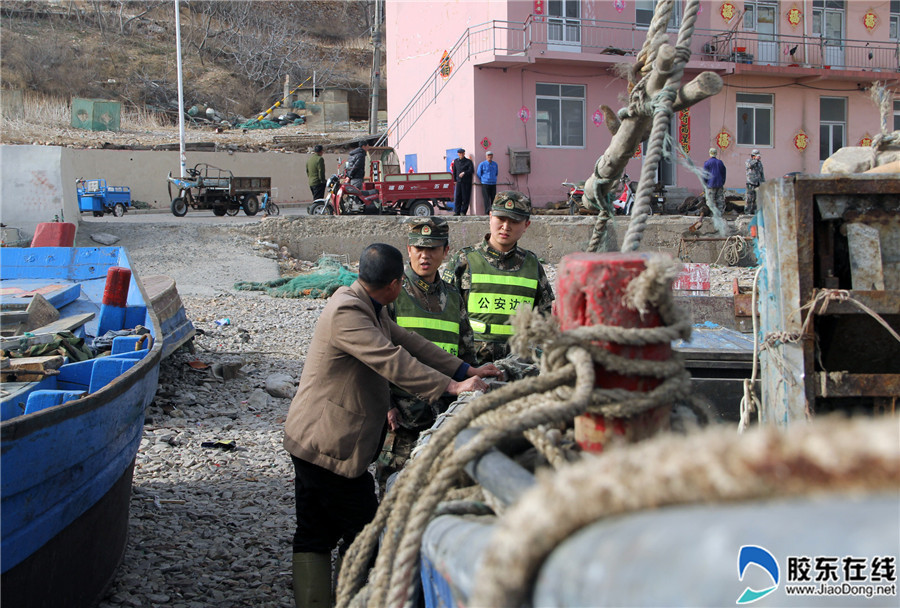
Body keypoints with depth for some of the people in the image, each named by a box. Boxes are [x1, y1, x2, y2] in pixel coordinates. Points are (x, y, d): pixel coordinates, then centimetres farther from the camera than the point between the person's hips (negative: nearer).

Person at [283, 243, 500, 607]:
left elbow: (407, 341, 10)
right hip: (328, 445, -10)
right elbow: (392, 361, -29)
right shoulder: (347, 312, -21)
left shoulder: (368, 307, 12)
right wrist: (451, 387, -30)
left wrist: (464, 370, 5)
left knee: (315, 536, 13)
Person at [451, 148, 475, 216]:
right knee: (457, 196, -1)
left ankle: (463, 211, 3)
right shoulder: (456, 161, 13)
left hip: (467, 182, -3)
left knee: (465, 197, -3)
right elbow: (454, 171, 18)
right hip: (459, 181, 3)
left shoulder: (468, 162, 0)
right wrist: (455, 180, 12)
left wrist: (464, 173, -23)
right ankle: (457, 211, 4)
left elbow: (471, 170, -10)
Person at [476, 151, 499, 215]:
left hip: (493, 184, 4)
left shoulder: (495, 164, 13)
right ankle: (487, 211, -11)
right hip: (485, 184, -4)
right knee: (486, 198, -9)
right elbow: (478, 174, 6)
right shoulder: (482, 164, 1)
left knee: (493, 198, 2)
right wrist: (482, 181, 10)